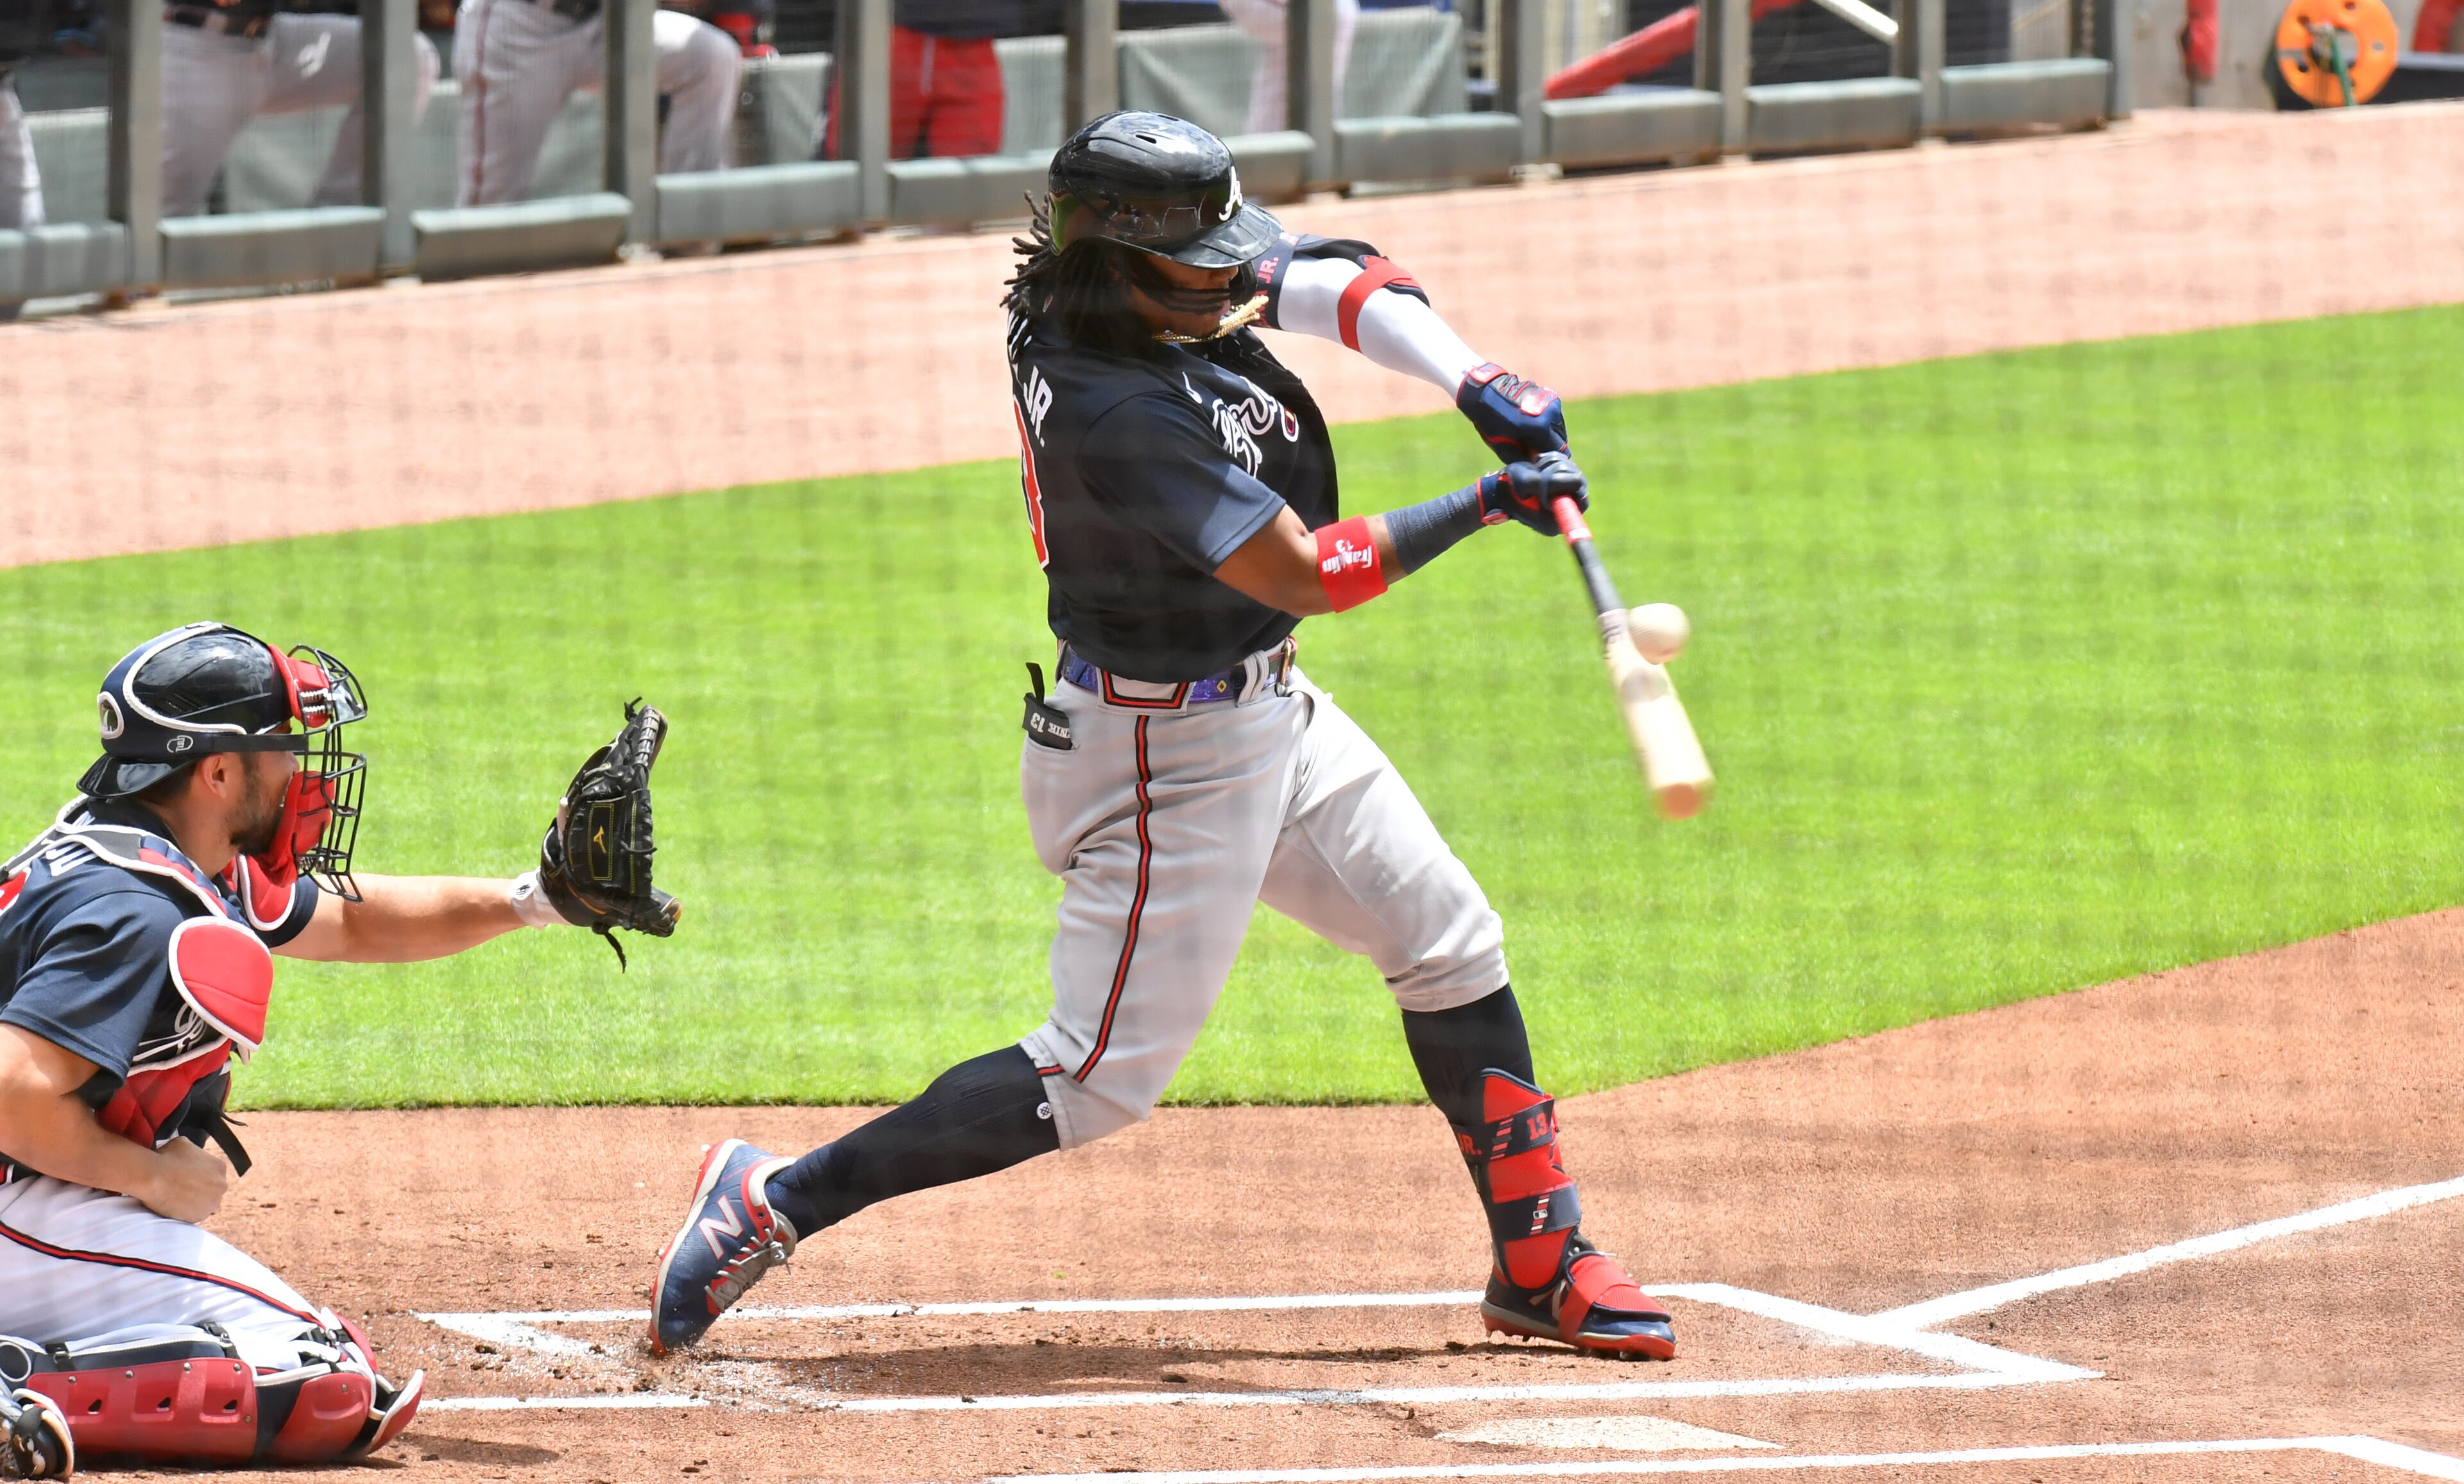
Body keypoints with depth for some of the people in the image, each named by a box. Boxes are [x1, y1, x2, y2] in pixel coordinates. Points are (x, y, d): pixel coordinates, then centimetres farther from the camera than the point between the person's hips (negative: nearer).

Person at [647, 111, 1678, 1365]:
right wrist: (1487, 505, -20)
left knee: (1450, 945, 16)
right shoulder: (1118, 413, -32)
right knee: (1100, 1080, -7)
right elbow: (1308, 574, -29)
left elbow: (1337, 282, 0)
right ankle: (774, 1203, -2)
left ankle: (1542, 1264, 26)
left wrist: (1480, 387, -14)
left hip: (1270, 709, 10)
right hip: (1169, 755, -10)